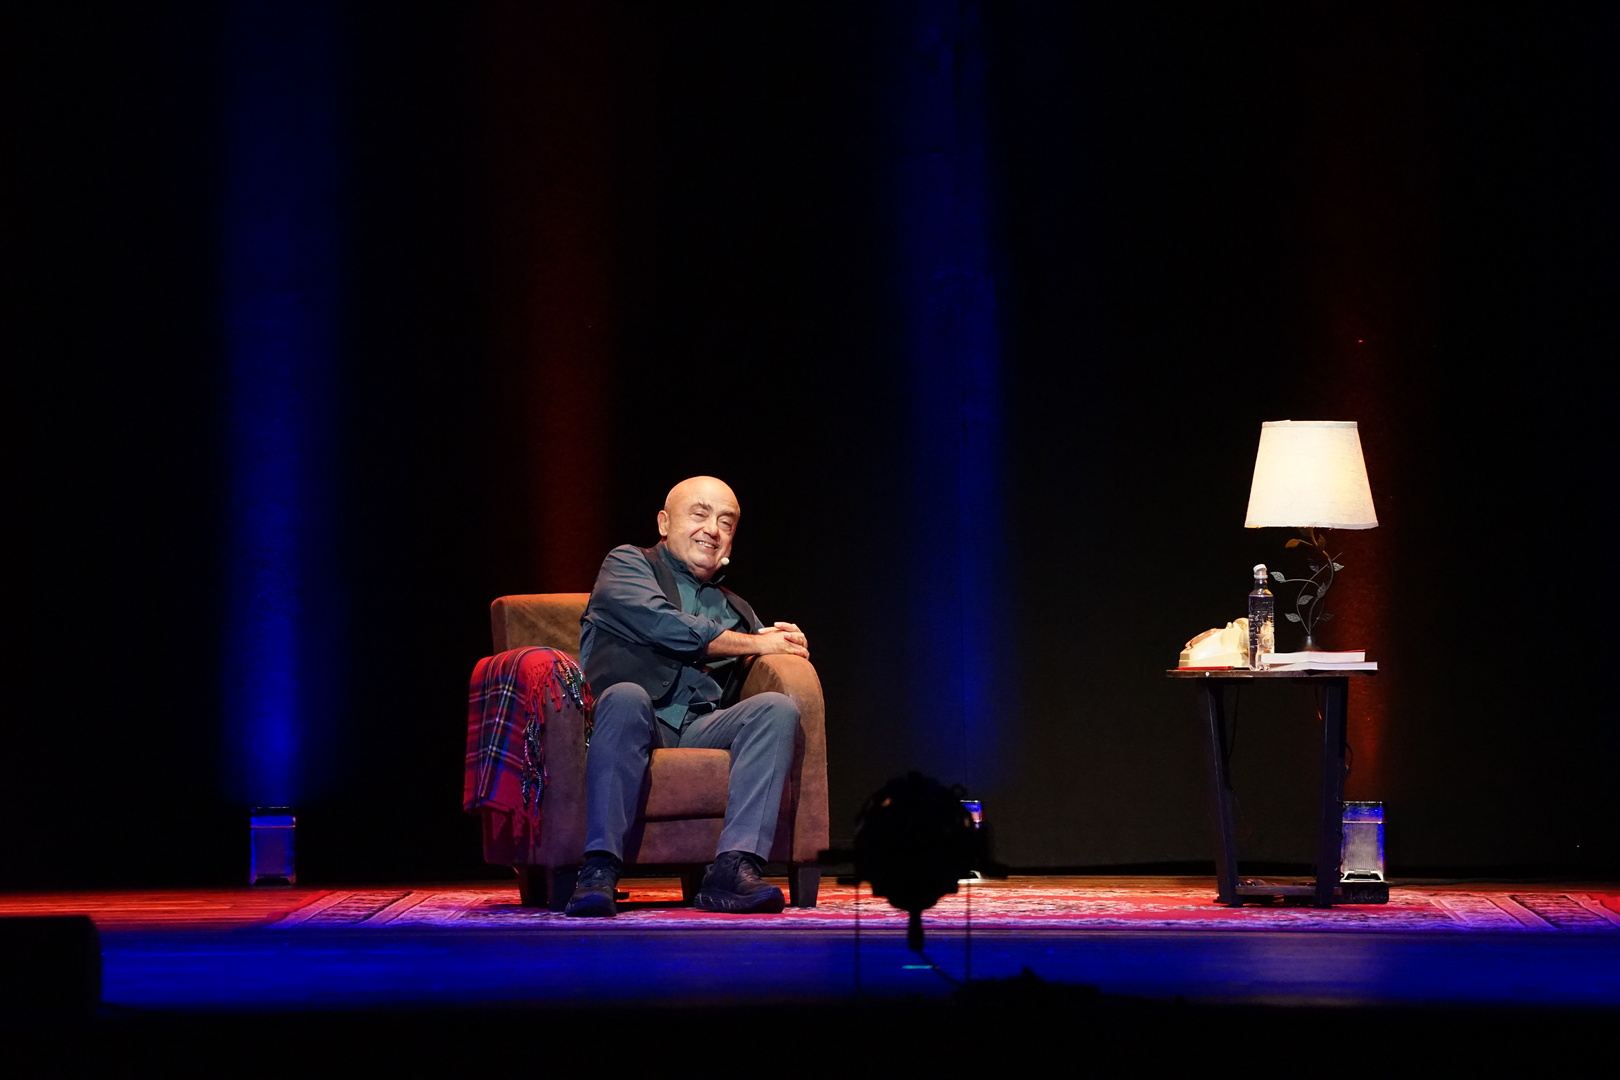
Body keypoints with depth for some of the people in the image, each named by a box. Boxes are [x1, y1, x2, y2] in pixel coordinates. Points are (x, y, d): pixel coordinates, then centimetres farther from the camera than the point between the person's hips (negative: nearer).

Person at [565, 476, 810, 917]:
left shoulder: (735, 610, 33)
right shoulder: (627, 564, 16)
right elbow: (665, 625, -3)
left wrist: (784, 641, 4)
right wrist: (757, 644, 3)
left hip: (701, 731, 4)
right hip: (634, 725, -4)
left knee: (777, 707, -23)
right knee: (627, 696, -38)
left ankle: (732, 868, -37)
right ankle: (599, 870, -42)